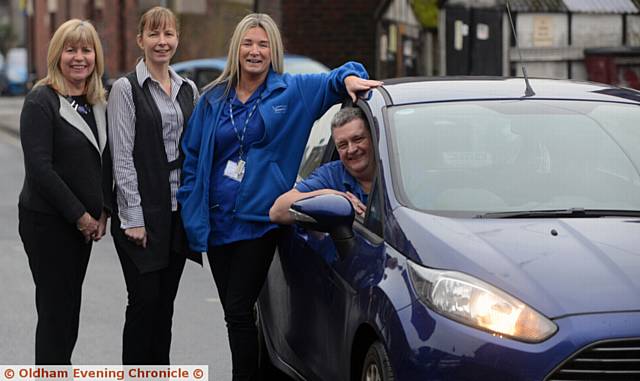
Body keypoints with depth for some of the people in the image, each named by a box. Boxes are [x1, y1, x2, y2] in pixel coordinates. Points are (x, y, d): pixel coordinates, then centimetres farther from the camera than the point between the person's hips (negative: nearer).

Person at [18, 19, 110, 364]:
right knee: (55, 308, -4)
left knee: (70, 304, 11)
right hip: (47, 221, -7)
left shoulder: (97, 103, 10)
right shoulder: (41, 102, -12)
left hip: (83, 222, 7)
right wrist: (78, 215, -15)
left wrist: (102, 210, 2)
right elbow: (39, 167, -18)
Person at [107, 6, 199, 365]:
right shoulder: (127, 89, -5)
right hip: (144, 212, -5)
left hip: (179, 211, 5)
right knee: (144, 300, -5)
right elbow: (123, 156, -9)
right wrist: (133, 218, -14)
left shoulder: (188, 90, 12)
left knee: (166, 302, 9)